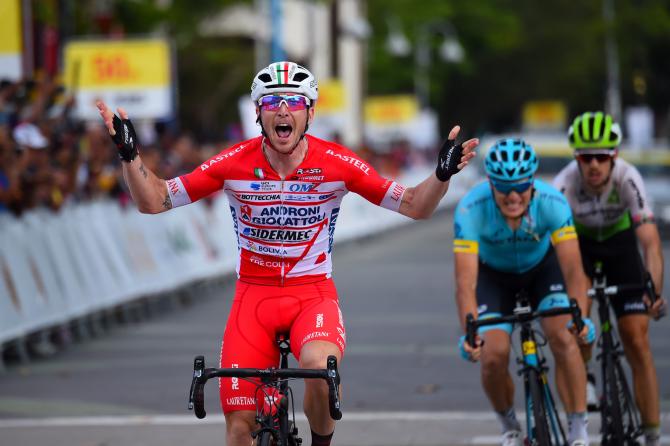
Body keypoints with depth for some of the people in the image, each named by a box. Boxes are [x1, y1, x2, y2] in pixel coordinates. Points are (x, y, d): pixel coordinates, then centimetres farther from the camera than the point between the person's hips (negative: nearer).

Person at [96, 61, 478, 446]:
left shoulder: (336, 163, -11)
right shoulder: (235, 163, -9)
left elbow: (416, 206, -6)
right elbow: (154, 200, -5)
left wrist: (442, 174, -25)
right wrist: (130, 154, -20)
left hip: (314, 293, -1)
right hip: (253, 295, 1)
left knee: (320, 368, -34)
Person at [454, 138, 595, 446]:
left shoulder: (552, 202, -33)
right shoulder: (470, 209, -35)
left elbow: (573, 269, -36)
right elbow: (465, 281, -39)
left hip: (543, 267, 0)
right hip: (494, 275, 0)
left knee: (563, 337, -23)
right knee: (493, 356, -17)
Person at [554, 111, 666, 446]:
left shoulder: (628, 179, -34)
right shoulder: (565, 184, -33)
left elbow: (650, 241, -40)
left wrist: (655, 292, -54)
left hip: (619, 241, -1)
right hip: (578, 241, 1)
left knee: (637, 339, -9)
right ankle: (584, 378, 10)